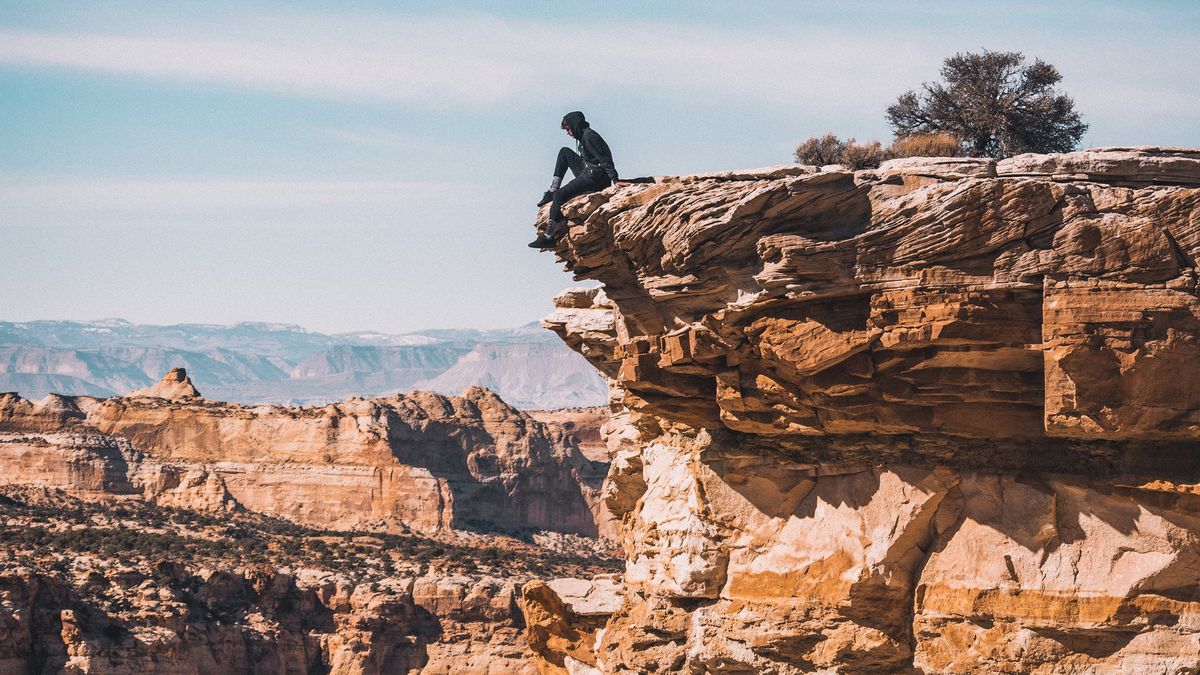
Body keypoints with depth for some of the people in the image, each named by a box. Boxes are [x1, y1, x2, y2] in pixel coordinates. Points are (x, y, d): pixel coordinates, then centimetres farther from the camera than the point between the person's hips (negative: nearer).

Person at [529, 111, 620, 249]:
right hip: (587, 175, 10)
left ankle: (549, 237, -17)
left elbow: (604, 158, -22)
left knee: (559, 195, -14)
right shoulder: (583, 137, 18)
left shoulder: (589, 136, -14)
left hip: (596, 178, -10)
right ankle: (552, 192, 12)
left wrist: (614, 180, -30)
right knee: (564, 152, 18)